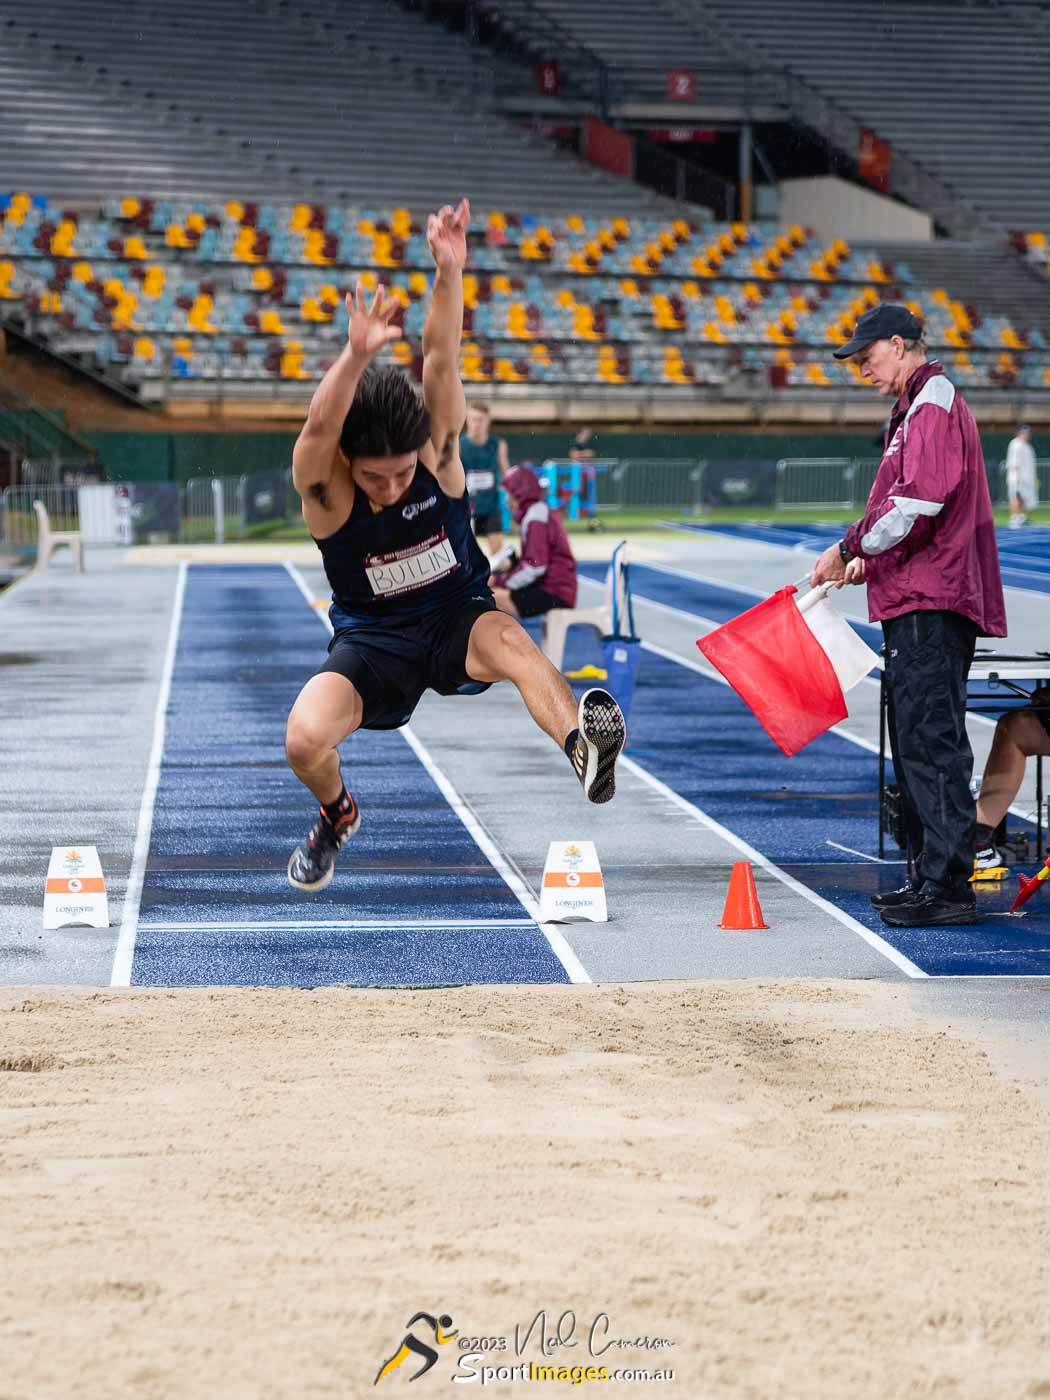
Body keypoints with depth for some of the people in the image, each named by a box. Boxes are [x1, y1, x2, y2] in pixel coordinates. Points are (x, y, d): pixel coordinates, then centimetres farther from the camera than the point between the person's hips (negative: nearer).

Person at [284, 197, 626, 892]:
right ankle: (338, 816, 12)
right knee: (305, 740, -25)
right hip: (372, 639, 1)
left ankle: (585, 747, -66)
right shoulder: (324, 487, -20)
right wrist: (358, 356, -62)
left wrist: (450, 274, -47)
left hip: (458, 617, 0)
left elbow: (442, 362, -30)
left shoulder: (437, 454, -15)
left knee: (512, 643, -37)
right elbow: (319, 427, -44)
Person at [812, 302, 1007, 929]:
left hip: (931, 606, -11)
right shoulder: (919, 408, 23)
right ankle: (929, 878, 18)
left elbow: (918, 501, -22)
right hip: (919, 600, 11)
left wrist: (849, 549, -13)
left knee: (932, 741, -13)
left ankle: (948, 888, -14)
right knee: (916, 744, 13)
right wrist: (868, 563, 15)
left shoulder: (934, 406, -10)